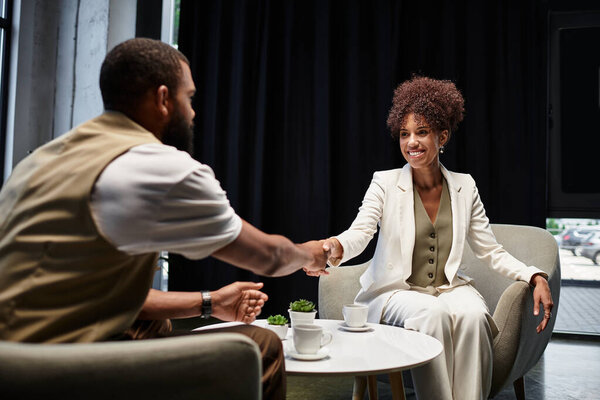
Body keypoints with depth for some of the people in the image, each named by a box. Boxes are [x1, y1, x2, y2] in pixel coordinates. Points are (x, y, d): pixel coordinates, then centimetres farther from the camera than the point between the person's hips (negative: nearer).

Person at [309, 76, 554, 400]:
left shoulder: (464, 187, 6)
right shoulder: (385, 184, -2)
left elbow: (490, 251, 8)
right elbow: (360, 232, -18)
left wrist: (536, 277, -8)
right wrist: (336, 247, -42)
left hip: (451, 288, 3)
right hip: (397, 291, -2)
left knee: (473, 315, -29)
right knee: (431, 313, -33)